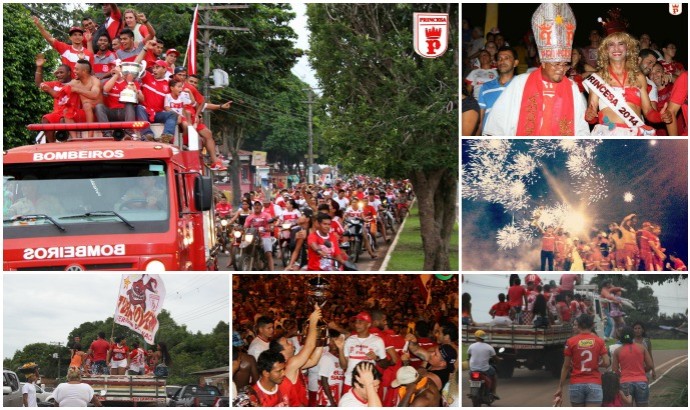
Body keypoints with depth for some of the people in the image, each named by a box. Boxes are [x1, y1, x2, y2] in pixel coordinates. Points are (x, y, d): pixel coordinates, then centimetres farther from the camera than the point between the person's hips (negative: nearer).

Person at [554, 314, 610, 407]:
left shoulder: (571, 342, 0)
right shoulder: (599, 341, 1)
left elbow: (566, 367, 1)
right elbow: (606, 363, -5)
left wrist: (560, 387, 6)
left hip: (576, 384, 1)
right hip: (594, 384, -1)